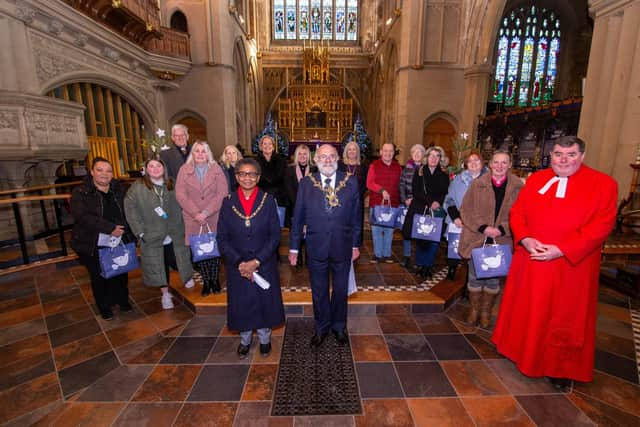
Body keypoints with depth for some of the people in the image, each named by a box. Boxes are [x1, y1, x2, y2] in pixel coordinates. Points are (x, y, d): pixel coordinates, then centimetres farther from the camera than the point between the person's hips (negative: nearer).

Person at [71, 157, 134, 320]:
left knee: (121, 274, 15)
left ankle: (123, 300, 38)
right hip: (93, 246, -3)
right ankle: (104, 307, 33)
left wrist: (128, 233, -7)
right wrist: (110, 228, -27)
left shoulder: (119, 190, 4)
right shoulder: (80, 193, -8)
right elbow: (82, 217, -22)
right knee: (99, 278, 12)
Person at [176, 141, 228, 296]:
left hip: (214, 217, 0)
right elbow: (180, 194, -1)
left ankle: (215, 279, 20)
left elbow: (222, 193, -6)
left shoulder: (216, 169, 3)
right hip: (193, 219, 1)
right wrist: (196, 213, -12)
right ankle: (206, 281, 18)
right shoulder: (184, 169, 5)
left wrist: (206, 212, -13)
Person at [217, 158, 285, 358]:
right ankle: (245, 340, 41)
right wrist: (239, 262, -14)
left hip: (264, 264, -1)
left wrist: (256, 261, -15)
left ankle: (264, 338, 39)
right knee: (241, 303, 14)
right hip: (237, 265, 1)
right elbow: (222, 238, -4)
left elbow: (275, 235, -8)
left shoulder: (268, 200, -6)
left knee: (264, 302, 13)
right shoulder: (228, 202, -3)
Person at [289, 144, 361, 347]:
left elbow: (355, 216, 1)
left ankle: (339, 327, 43)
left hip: (343, 247, 0)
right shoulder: (306, 183, -5)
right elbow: (298, 217, -2)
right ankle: (321, 328, 41)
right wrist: (294, 247, 0)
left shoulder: (350, 182, -5)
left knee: (341, 290, 18)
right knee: (319, 292, 17)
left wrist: (356, 244, 3)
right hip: (316, 247, 0)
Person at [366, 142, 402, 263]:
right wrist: (382, 190, -18)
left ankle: (387, 254, 19)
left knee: (389, 229, 6)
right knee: (376, 229, 1)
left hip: (393, 203, 2)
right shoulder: (374, 165, 2)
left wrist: (400, 200, 7)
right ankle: (377, 254, 14)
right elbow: (369, 183, -5)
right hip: (376, 203, -2)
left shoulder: (398, 167, 12)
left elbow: (400, 184, 15)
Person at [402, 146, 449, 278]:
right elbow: (415, 192, -3)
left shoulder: (444, 175, 10)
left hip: (437, 212, 1)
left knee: (434, 239, -3)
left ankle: (429, 266, 10)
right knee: (420, 239, 1)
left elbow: (445, 193, 6)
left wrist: (438, 203, -15)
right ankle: (420, 265, 15)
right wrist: (430, 201, -14)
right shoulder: (419, 172, 5)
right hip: (420, 210, -1)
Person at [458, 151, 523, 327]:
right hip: (477, 239, 0)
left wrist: (501, 230, -16)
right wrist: (483, 227, -14)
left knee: (493, 279, 11)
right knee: (475, 277, 9)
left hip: (502, 241, 0)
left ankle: (486, 311, 31)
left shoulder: (518, 187, -1)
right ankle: (474, 309, 30)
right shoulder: (477, 184, -1)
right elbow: (466, 210, -3)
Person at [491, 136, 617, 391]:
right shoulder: (535, 180, 6)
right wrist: (525, 239, -13)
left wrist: (560, 250, -20)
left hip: (569, 266, -3)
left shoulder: (603, 184, -5)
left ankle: (561, 369, 29)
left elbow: (601, 225, -12)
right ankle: (524, 352, 37)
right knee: (527, 311, 16)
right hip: (529, 261, 3)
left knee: (565, 317, 10)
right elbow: (517, 211, 4)